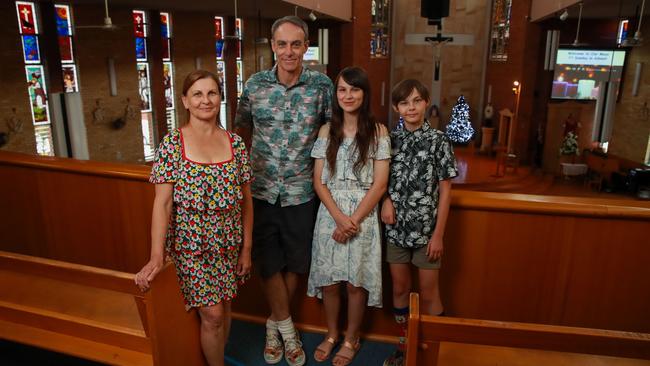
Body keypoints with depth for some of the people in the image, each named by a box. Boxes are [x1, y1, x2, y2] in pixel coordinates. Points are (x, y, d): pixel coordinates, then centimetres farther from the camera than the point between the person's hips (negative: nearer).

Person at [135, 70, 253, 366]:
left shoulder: (235, 143, 0)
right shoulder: (171, 144, -9)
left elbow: (246, 199, 3)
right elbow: (162, 203, -12)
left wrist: (246, 248, 4)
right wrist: (156, 257, -19)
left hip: (229, 244, 3)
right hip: (191, 244, -3)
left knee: (224, 307, 16)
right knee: (212, 314, 2)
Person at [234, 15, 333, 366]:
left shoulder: (322, 84, -4)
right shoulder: (255, 84, -2)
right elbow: (242, 130, 10)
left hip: (301, 192, 0)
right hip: (261, 190, 0)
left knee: (294, 263, 12)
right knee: (268, 262, 9)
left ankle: (275, 324, 35)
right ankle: (286, 327, 30)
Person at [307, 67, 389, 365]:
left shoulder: (377, 132, -3)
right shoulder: (326, 131, 4)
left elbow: (379, 184, -7)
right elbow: (319, 181, 0)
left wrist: (353, 220, -13)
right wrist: (339, 217, -13)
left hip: (363, 215, -2)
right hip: (330, 214, 2)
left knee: (355, 281, 6)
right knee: (329, 279, 9)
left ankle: (351, 339, 29)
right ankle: (331, 334, 33)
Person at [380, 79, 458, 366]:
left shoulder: (438, 141, -6)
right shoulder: (390, 139, 2)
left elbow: (445, 190, -6)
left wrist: (438, 234, -9)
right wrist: (386, 199, -10)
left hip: (426, 228, -3)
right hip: (396, 227, 3)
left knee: (428, 294, 7)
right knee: (399, 288, 14)